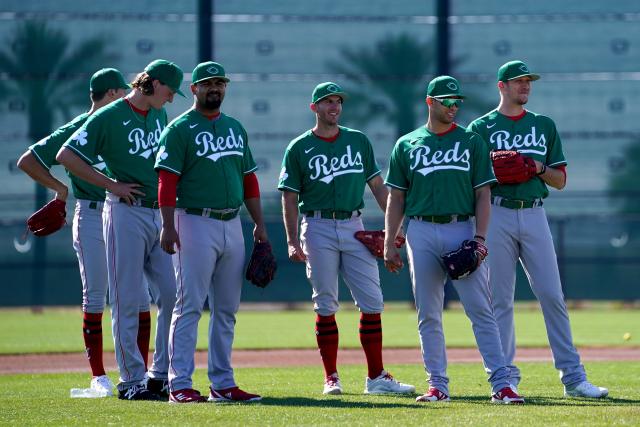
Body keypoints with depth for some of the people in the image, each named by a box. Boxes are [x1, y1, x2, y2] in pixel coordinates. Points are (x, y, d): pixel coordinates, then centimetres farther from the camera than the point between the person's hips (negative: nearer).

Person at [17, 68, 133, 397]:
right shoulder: (75, 130, -5)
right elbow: (27, 161, -5)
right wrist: (60, 188, -4)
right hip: (92, 218, -5)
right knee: (94, 296, -1)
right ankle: (98, 376, 3)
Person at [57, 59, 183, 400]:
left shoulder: (159, 116, 15)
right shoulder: (109, 117, -8)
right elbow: (66, 156, -12)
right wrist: (113, 185, -12)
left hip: (159, 214, 7)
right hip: (127, 214, -7)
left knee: (172, 296, 2)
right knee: (127, 301, -3)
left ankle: (161, 375, 9)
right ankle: (132, 379, 0)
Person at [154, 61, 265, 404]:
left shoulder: (235, 128, 16)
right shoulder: (180, 129, -4)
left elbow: (249, 179, 19)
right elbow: (167, 180, -11)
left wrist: (259, 224, 14)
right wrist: (168, 226, -19)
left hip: (231, 225, 7)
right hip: (196, 224, -7)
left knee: (227, 310, 8)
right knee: (190, 307, -10)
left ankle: (222, 384, 12)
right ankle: (180, 385, -11)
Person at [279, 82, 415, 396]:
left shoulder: (358, 141, 11)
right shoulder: (299, 148, 2)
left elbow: (377, 185, 14)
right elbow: (290, 198, 1)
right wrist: (292, 242, -9)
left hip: (354, 227, 3)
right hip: (319, 228, -3)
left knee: (372, 301, -4)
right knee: (325, 305, 0)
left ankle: (376, 378, -1)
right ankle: (331, 378, 6)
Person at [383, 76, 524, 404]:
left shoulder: (471, 141, 8)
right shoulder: (407, 145, 11)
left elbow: (482, 194, 4)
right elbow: (396, 198, 12)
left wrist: (479, 238, -8)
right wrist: (389, 243, 3)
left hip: (462, 229, -2)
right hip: (421, 233, 2)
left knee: (480, 310, -7)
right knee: (428, 315, 3)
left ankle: (501, 385, -10)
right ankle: (437, 385, 9)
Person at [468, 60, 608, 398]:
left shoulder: (544, 126, 16)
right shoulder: (482, 127, 7)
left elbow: (560, 180, 15)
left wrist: (539, 168, -5)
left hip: (534, 215, 2)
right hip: (498, 215, -2)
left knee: (552, 296, -4)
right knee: (500, 300, -1)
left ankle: (573, 377, -5)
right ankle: (506, 376, 4)